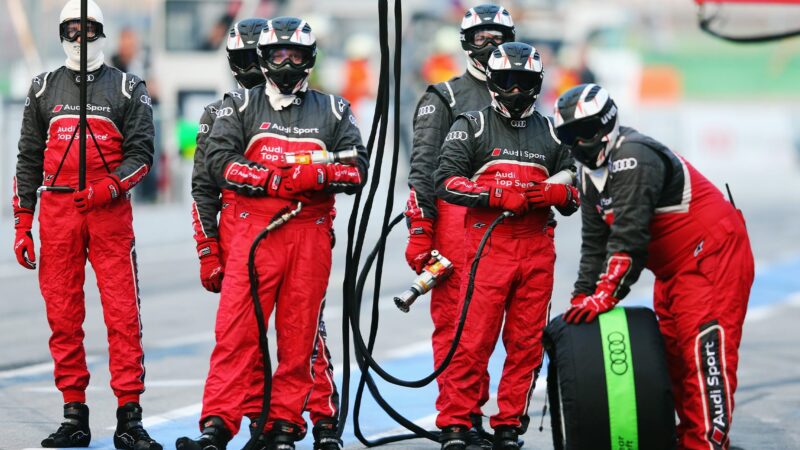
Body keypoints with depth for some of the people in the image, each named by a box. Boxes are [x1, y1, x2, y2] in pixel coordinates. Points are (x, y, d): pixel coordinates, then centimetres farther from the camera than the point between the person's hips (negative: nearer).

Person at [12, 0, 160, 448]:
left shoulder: (128, 89, 7)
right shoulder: (44, 89, 14)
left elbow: (140, 153, 1)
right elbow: (29, 159, 14)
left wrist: (108, 188, -17)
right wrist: (22, 223, 8)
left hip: (110, 210, -2)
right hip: (57, 212, 3)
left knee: (123, 314, -8)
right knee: (63, 314, 2)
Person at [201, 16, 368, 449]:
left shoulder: (333, 110, 14)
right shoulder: (241, 105, 10)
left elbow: (357, 169, 5)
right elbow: (219, 159, -3)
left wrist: (317, 175, -14)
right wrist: (272, 179, -13)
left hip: (311, 234, 2)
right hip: (253, 230, -2)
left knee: (299, 335, 4)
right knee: (237, 331, -9)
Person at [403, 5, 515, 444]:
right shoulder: (443, 97, 5)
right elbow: (423, 165, -2)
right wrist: (419, 228, -11)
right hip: (454, 214, -4)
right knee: (453, 318, -8)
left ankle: (473, 410, 10)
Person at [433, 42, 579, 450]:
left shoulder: (552, 134, 16)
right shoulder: (472, 126, 6)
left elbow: (574, 195, 16)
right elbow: (446, 181, -4)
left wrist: (553, 193, -7)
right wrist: (498, 195, -15)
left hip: (537, 249, 4)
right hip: (488, 245, -4)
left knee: (527, 343, 4)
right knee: (474, 340, -8)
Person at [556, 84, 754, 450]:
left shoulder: (633, 158, -22)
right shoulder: (591, 172, 10)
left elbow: (628, 237, -28)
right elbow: (595, 241, 11)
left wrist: (604, 296, -28)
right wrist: (582, 297, 4)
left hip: (712, 255, -11)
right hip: (674, 267, 11)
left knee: (704, 352, -17)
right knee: (673, 354, 11)